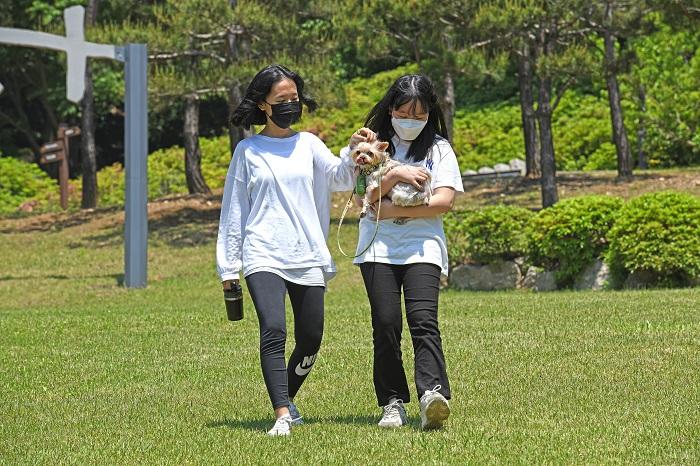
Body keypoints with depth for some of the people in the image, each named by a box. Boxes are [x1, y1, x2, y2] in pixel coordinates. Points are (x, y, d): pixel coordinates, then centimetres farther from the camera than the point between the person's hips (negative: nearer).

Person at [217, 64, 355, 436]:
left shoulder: (308, 144, 12)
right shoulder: (248, 151, 8)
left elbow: (339, 179, -5)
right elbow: (233, 210, 10)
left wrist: (355, 158, -28)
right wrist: (228, 266, 6)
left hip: (308, 257, 3)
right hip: (263, 256, -3)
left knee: (310, 340, 5)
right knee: (273, 331, -21)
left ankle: (286, 397, 30)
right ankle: (282, 415, -25)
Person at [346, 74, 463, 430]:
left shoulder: (439, 149, 8)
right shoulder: (375, 145, 11)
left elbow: (444, 201, -3)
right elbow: (364, 197, 1)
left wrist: (392, 210, -7)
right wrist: (393, 176, -15)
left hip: (423, 247, -1)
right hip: (378, 248, 2)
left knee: (423, 320, -18)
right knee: (386, 324, -8)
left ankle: (432, 394, -34)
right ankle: (393, 403, 0)